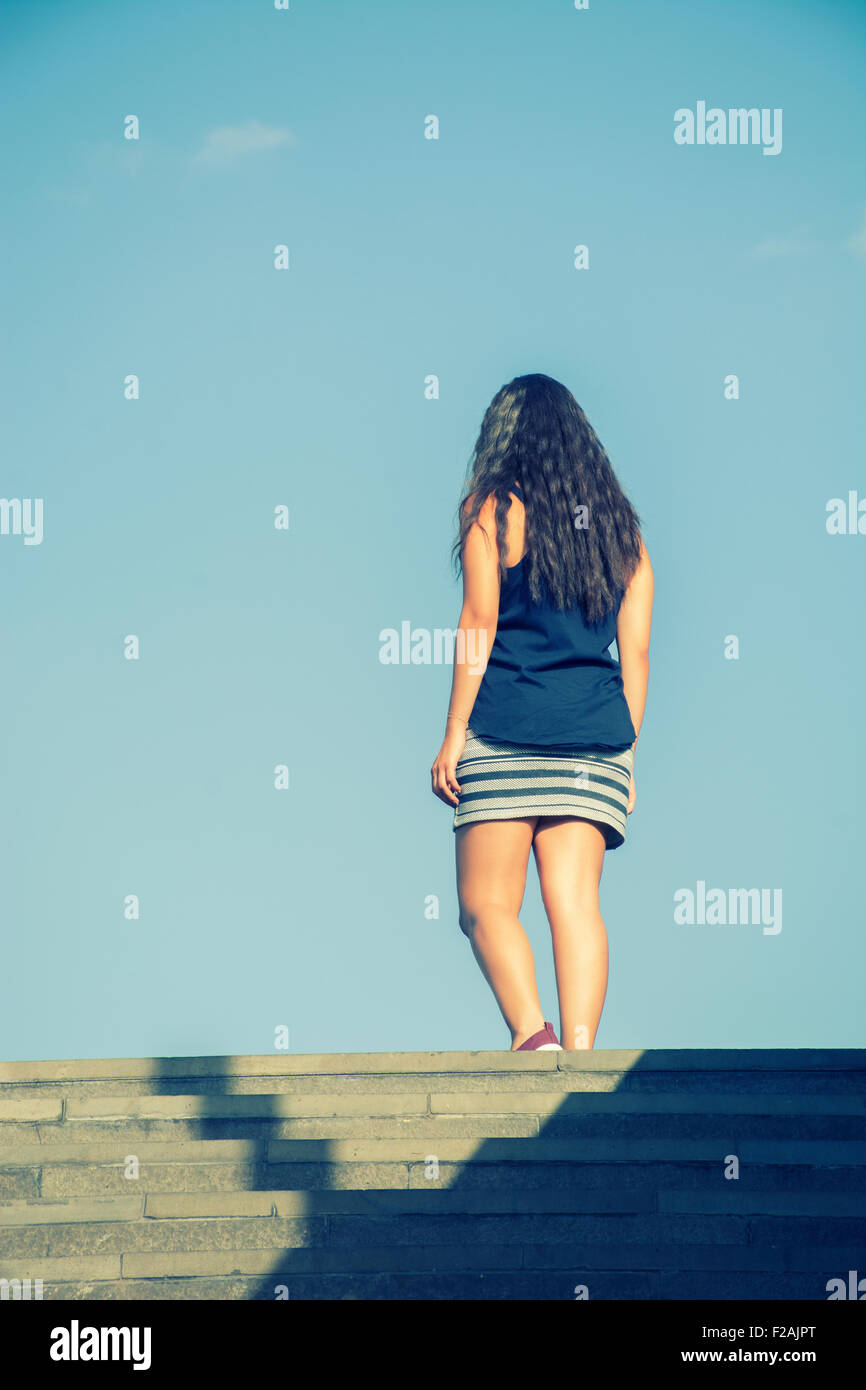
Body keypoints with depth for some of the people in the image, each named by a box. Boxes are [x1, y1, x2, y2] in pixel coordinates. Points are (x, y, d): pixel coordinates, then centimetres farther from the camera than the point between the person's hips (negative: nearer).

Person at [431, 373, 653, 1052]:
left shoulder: (491, 507, 3)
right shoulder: (621, 524, 16)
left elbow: (478, 626, -3)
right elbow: (636, 651, 13)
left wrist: (453, 735, -2)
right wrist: (627, 752, 17)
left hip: (506, 729, -4)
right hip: (596, 740, 4)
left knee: (487, 904, 0)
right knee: (576, 900, 1)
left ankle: (532, 1033, -19)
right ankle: (579, 1053, -9)